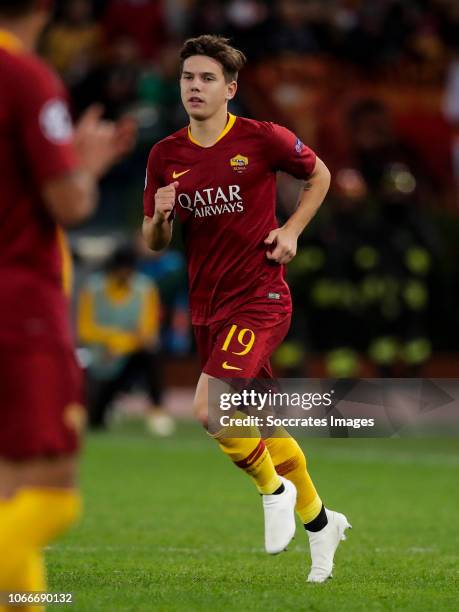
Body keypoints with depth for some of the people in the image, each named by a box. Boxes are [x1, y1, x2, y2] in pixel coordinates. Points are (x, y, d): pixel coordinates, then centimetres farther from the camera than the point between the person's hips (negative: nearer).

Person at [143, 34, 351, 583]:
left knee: (207, 410, -23)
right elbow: (154, 245, 9)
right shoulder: (165, 156, 3)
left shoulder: (262, 139, -9)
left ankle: (274, 489, 4)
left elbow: (319, 175, 10)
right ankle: (319, 521, 35)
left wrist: (292, 230, -4)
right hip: (207, 308, 6)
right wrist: (160, 217, -13)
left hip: (259, 300, -6)